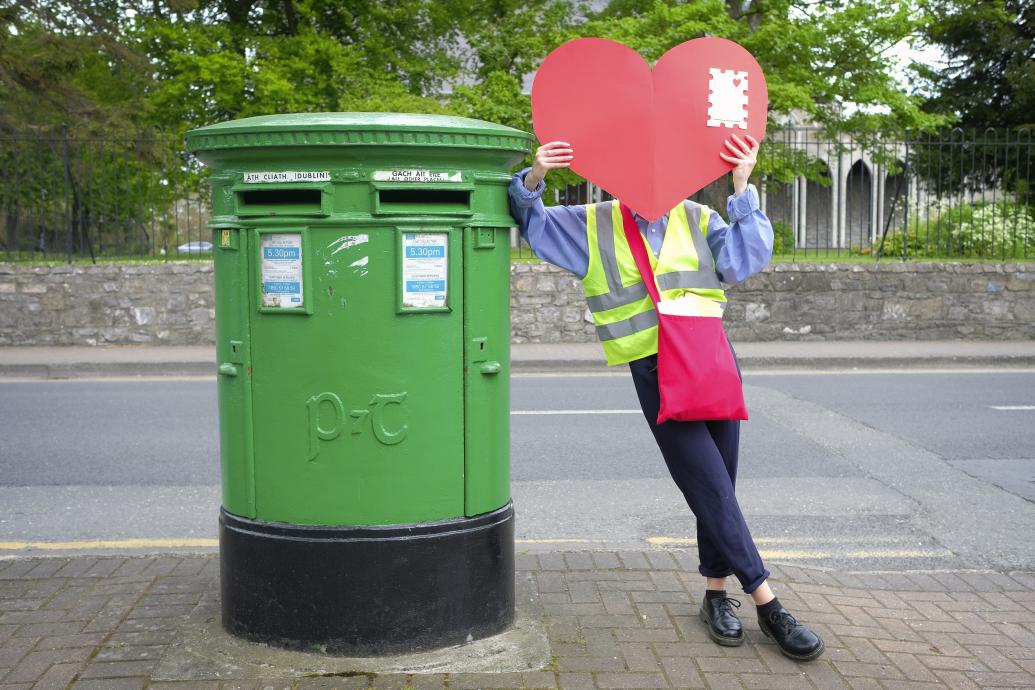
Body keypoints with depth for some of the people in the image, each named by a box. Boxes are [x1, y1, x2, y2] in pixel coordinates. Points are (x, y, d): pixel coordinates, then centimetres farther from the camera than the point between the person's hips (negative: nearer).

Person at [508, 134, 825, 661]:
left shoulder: (697, 219, 10)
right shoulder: (594, 226, 8)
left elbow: (742, 262, -4)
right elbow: (530, 222, 11)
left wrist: (742, 189, -10)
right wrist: (533, 179, -10)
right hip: (656, 370, -3)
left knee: (718, 485, 7)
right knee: (711, 488, -6)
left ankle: (717, 592, 23)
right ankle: (766, 602, 1)